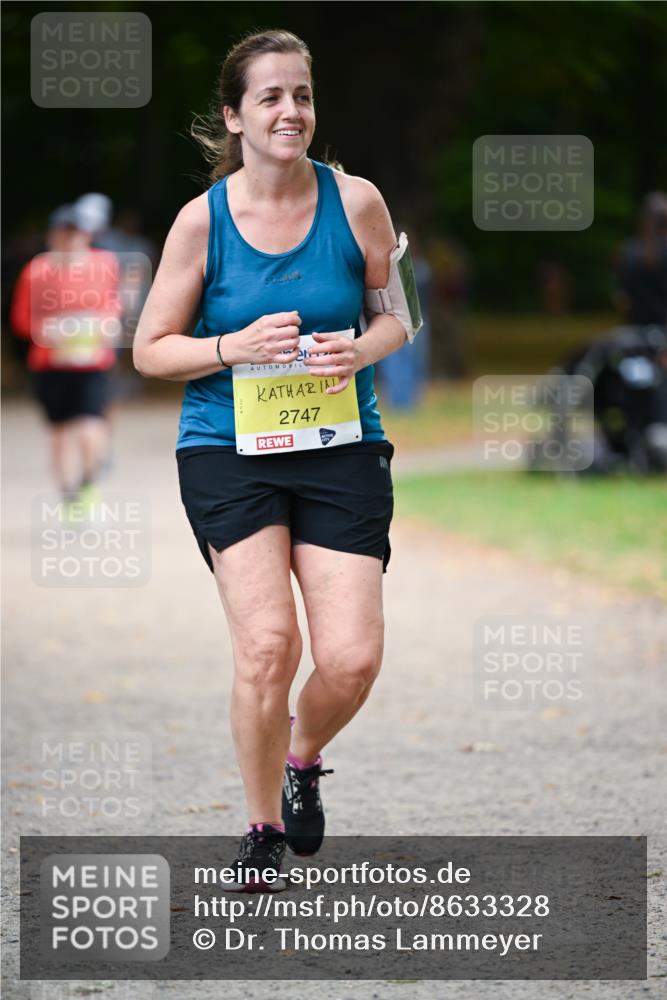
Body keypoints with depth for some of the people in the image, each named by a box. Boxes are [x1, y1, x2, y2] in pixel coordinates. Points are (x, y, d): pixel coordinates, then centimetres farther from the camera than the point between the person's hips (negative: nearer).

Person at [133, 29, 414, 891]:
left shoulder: (355, 202, -1)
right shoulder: (203, 219, -3)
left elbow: (396, 312, 12)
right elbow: (151, 349, 4)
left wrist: (362, 350, -10)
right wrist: (235, 349, -14)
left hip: (340, 448, 1)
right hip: (229, 450, -1)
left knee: (352, 659, -11)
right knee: (267, 642, -16)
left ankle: (302, 758, 25)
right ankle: (262, 832, 5)